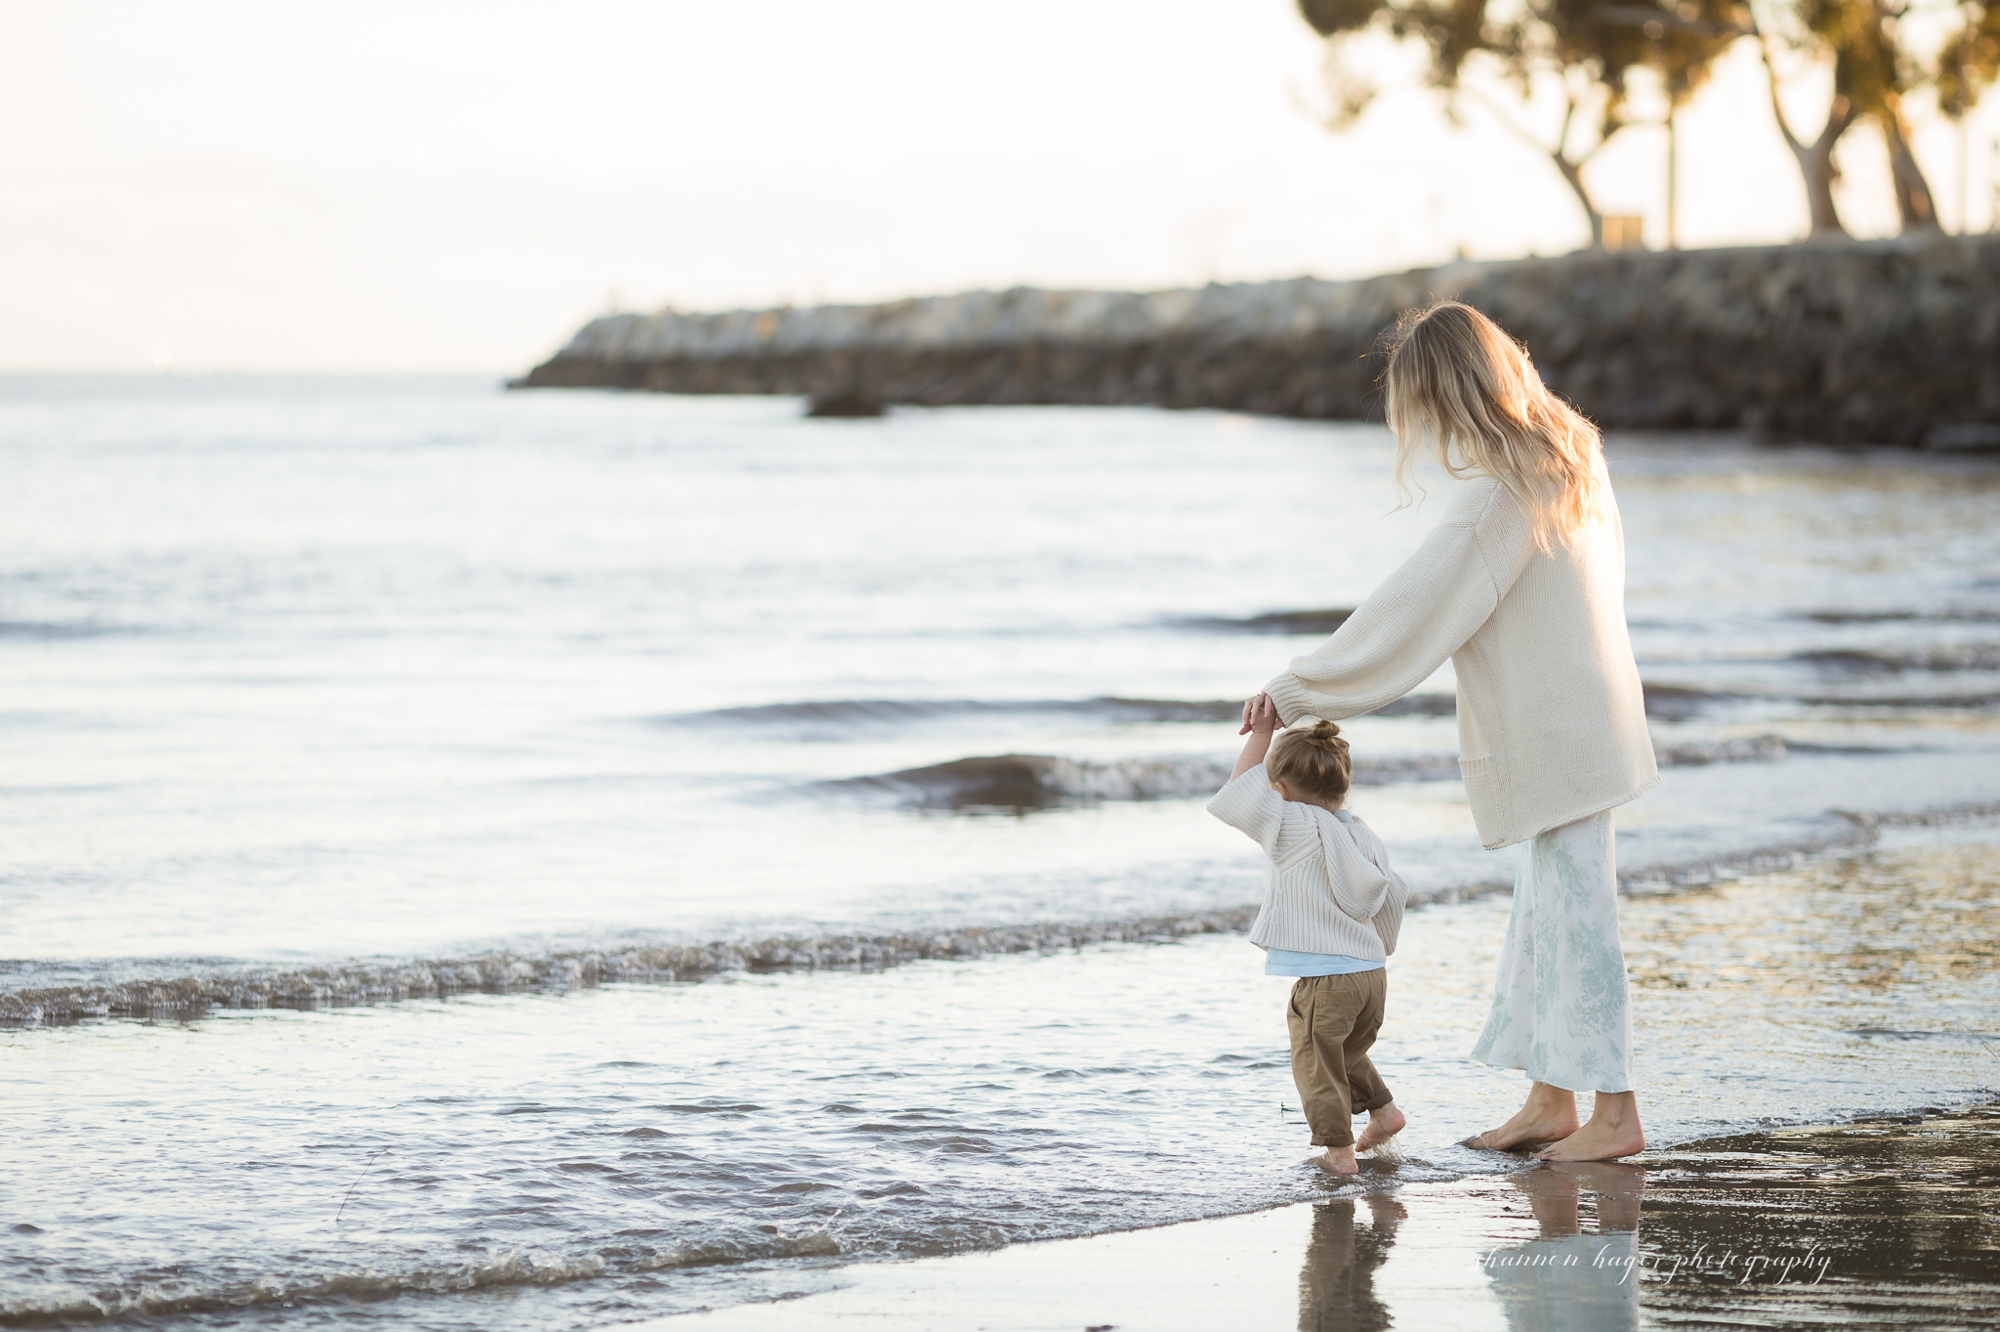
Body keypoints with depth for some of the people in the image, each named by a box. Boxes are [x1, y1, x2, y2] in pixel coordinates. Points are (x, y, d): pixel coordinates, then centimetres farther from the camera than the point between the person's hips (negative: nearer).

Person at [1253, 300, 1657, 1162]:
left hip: (1554, 736, -10)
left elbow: (1409, 614, -22)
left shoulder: (1497, 497, -21)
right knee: (1545, 906, 14)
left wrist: (1294, 691, -16)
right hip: (1579, 721, 10)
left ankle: (1614, 1112, 2)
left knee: (1574, 909, -4)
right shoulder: (1566, 454, 7)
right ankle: (1551, 1099, 21)